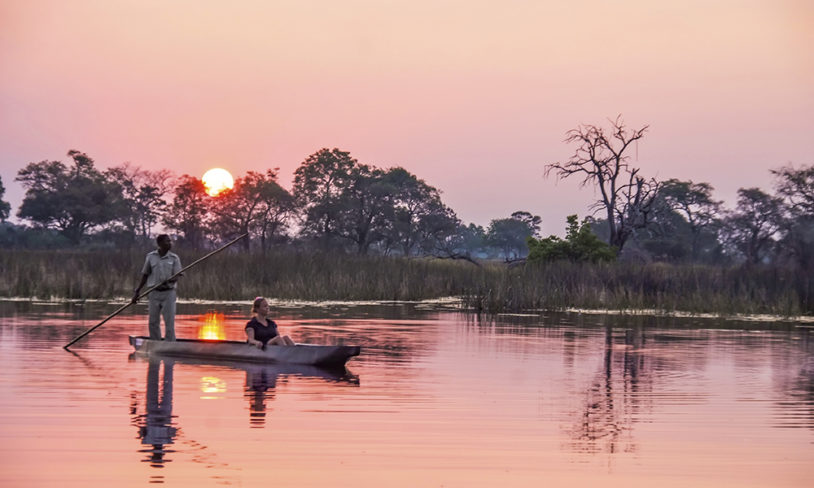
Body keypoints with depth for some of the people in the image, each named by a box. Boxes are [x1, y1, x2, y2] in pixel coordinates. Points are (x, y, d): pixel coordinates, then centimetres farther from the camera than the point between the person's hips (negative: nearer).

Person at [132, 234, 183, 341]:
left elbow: (177, 277, -3)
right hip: (154, 293, 2)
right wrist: (137, 291, 9)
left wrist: (168, 281, -25)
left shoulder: (174, 258, 1)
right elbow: (145, 275, 10)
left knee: (169, 322, -5)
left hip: (168, 293, -2)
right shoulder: (151, 257, 4)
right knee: (153, 322, 5)